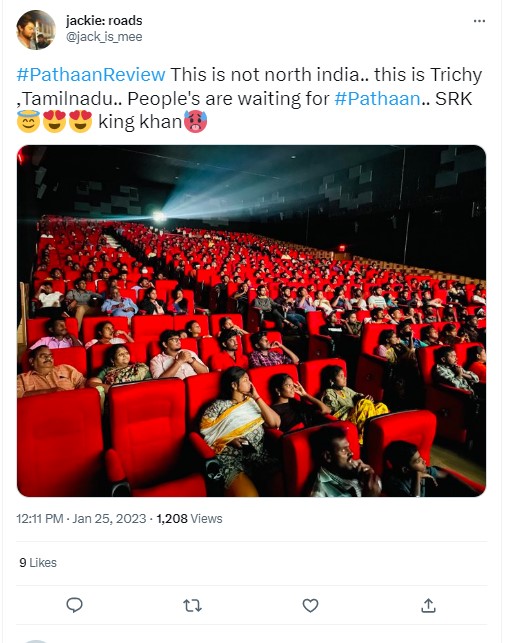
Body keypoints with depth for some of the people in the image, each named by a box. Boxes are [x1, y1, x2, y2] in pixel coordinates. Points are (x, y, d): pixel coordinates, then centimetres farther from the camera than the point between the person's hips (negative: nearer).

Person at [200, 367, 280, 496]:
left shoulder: (252, 402, 19)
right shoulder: (218, 406, 7)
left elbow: (275, 423, 8)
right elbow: (204, 433, 1)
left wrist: (257, 397, 9)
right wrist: (228, 440, -11)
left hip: (259, 455, 4)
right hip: (231, 458, -4)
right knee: (249, 495, -33)